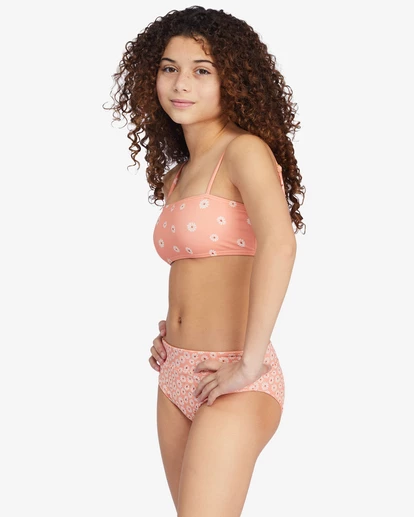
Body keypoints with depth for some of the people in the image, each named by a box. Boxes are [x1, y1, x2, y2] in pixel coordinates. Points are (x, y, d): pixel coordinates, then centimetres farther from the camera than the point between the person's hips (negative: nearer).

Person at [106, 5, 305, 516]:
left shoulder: (245, 150, -11)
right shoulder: (174, 175, 14)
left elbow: (279, 242, -28)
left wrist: (250, 363, -27)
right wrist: (169, 330, 13)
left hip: (233, 388, -8)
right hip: (175, 378, 8)